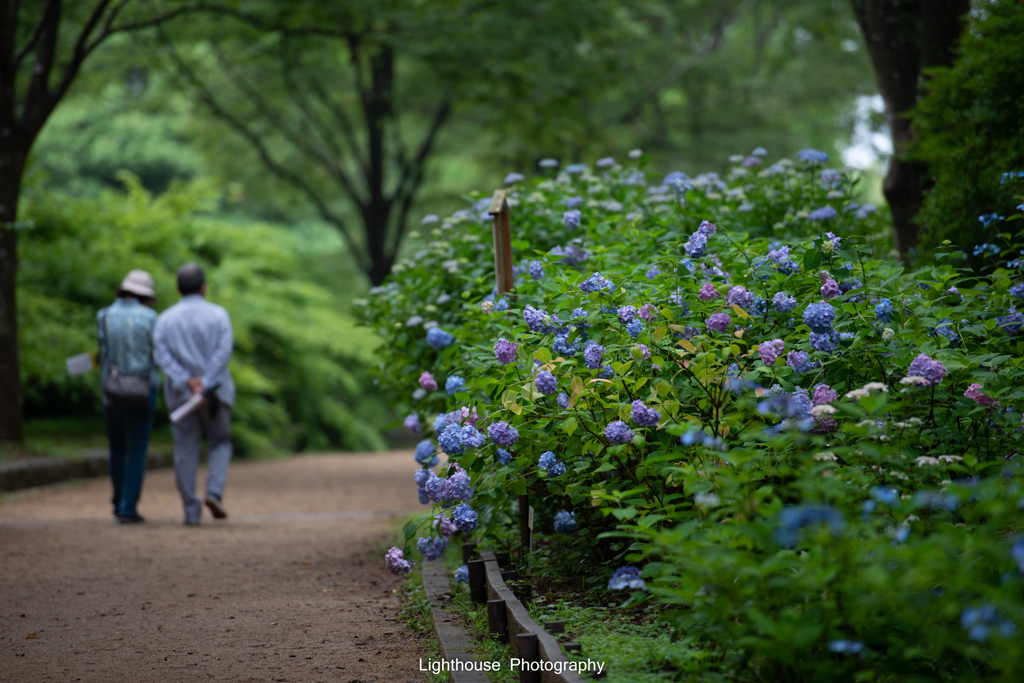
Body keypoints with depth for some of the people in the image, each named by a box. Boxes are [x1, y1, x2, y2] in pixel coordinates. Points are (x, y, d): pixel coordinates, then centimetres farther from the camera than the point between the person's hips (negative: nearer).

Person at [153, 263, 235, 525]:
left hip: (180, 393, 1)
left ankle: (192, 511, 3)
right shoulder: (218, 315, -2)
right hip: (215, 392, -1)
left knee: (186, 450, 5)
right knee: (220, 442, 16)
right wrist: (205, 385, -16)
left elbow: (161, 355, -9)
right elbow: (223, 351, -14)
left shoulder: (166, 319, 3)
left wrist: (187, 381, -15)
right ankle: (214, 492, -5)